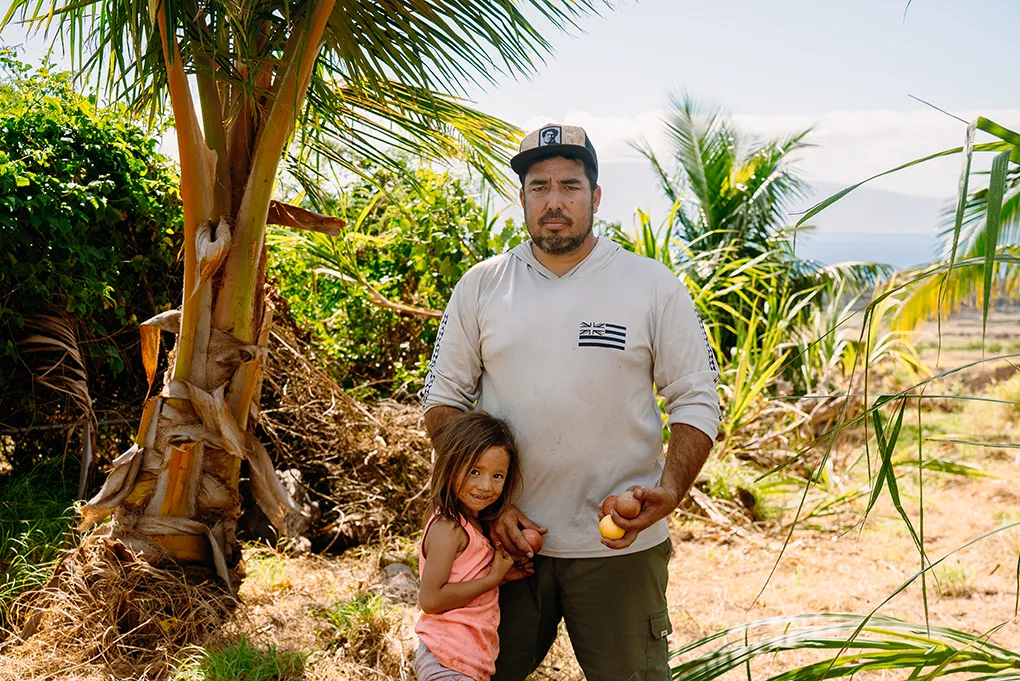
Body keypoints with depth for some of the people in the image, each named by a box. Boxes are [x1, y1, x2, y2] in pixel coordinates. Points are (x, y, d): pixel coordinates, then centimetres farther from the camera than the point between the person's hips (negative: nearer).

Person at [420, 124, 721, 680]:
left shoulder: (653, 286, -2)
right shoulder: (480, 286, 3)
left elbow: (697, 402, 0)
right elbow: (443, 402, 6)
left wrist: (670, 491, -17)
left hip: (620, 546, -1)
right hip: (508, 536, 2)